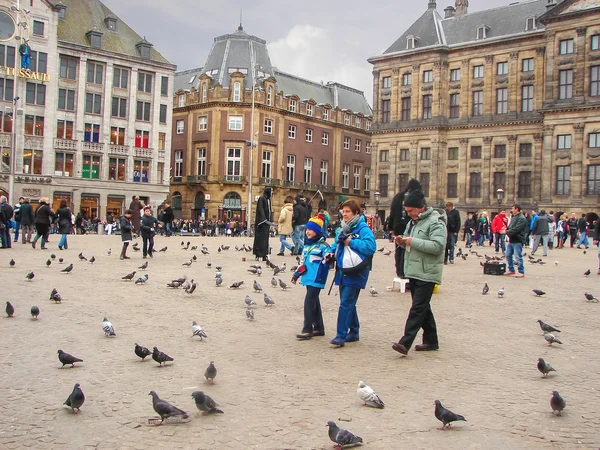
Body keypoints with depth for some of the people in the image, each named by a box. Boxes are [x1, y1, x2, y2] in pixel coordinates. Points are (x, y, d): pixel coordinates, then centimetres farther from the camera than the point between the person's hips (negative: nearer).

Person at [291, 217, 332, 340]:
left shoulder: (323, 246, -11)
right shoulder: (307, 245, 14)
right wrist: (297, 274, 27)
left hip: (316, 279, -8)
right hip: (308, 278, 8)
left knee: (309, 302, -11)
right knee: (314, 302, 13)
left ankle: (307, 330, -7)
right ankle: (319, 328, 23)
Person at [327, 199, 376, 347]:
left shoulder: (363, 229, -11)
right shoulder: (342, 229, 13)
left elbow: (370, 246, -25)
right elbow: (336, 245, 26)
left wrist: (351, 242, -20)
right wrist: (331, 253, 4)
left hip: (355, 273, -8)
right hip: (342, 271, 8)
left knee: (346, 303, -10)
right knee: (348, 303, 15)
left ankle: (341, 335, -6)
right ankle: (354, 332, 28)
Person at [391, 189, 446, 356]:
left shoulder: (435, 222, -13)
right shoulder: (414, 221, 16)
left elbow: (438, 246, -25)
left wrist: (413, 241, -22)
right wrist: (403, 241, 3)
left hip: (427, 273, -9)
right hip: (414, 271, 9)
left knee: (418, 308, -11)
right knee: (423, 307, 14)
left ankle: (405, 343, -15)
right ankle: (431, 341, 24)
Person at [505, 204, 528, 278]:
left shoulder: (522, 218, -14)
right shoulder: (513, 217, 17)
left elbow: (516, 229, -22)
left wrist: (506, 232, -17)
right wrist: (506, 229, -1)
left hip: (517, 241, -10)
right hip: (511, 240, 10)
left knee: (518, 257, -6)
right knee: (508, 255, 14)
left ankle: (521, 272, 1)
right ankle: (511, 270, 25)